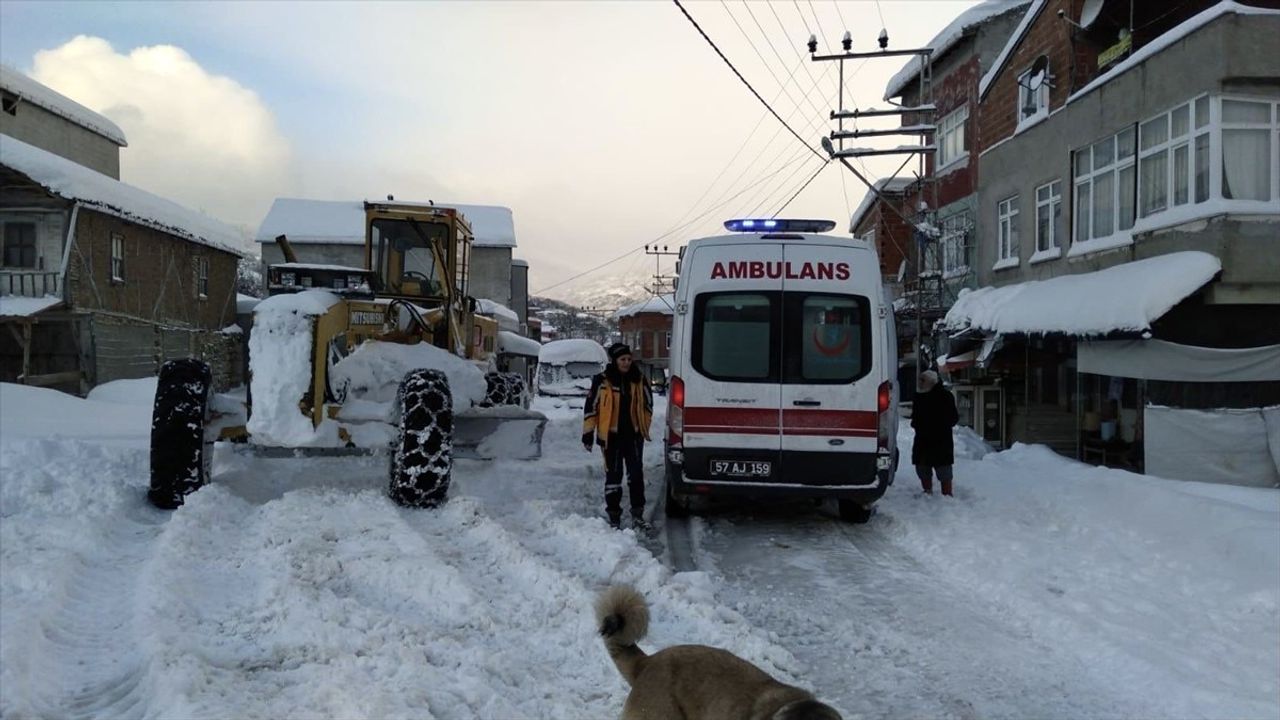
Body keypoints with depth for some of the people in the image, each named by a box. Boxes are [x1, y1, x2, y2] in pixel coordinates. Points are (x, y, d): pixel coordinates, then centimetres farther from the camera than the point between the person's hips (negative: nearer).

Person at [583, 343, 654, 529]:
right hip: (611, 436, -2)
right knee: (613, 476, 5)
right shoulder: (602, 381, -6)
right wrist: (588, 433, -3)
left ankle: (637, 514, 7)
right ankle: (614, 516, 14)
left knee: (636, 474, -1)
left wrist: (643, 428, 13)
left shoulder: (640, 380, 3)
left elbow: (647, 405, 15)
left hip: (633, 435, 2)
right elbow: (591, 406, -2)